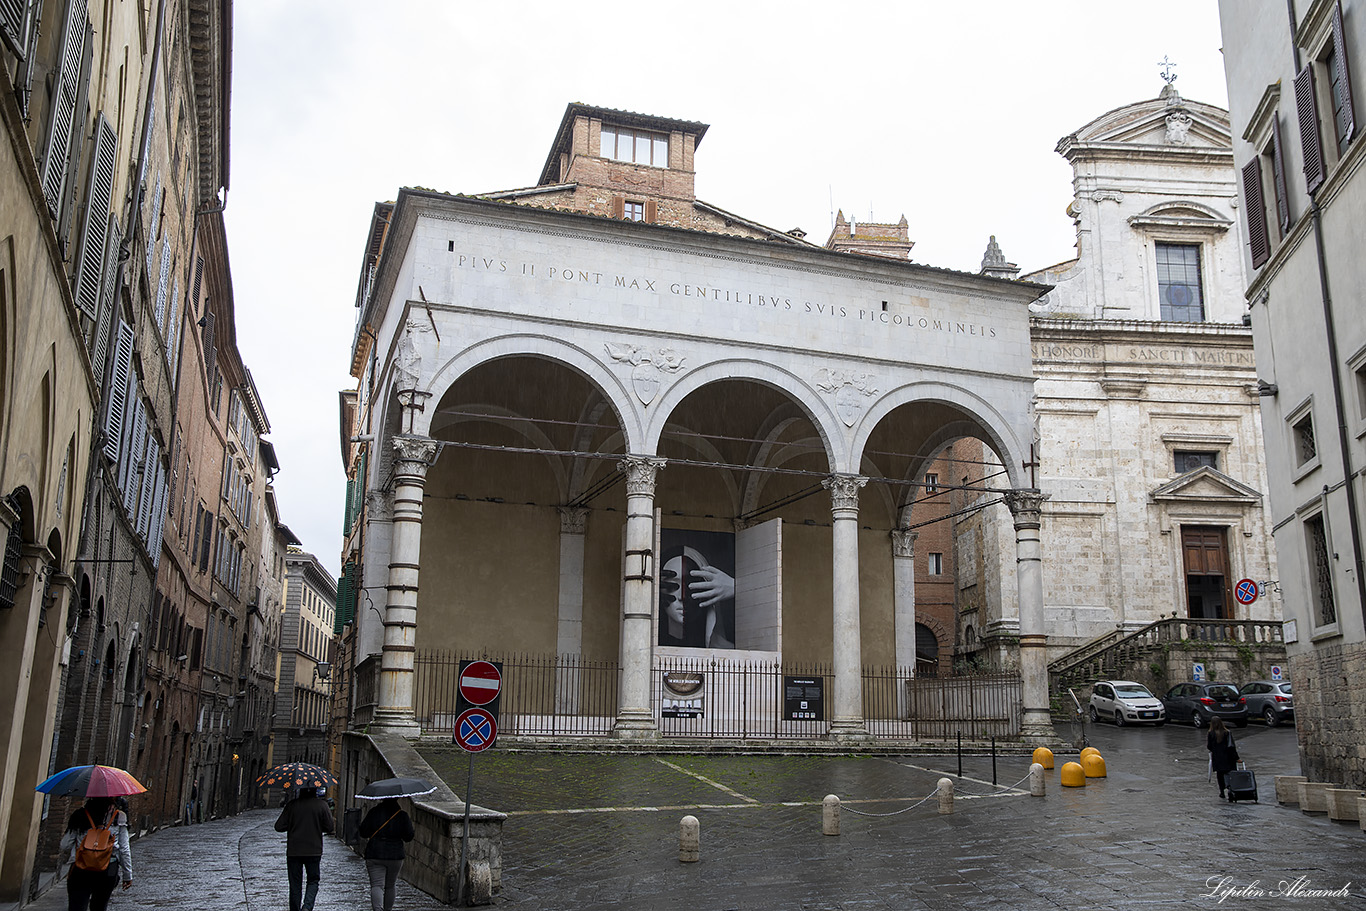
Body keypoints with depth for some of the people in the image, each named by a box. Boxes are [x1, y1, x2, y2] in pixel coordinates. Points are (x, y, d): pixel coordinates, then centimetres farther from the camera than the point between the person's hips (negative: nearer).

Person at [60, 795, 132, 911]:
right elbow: (124, 849, 2)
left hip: (80, 871, -1)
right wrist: (128, 875, 10)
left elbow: (65, 847, 5)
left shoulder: (79, 815, 2)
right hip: (109, 871, 1)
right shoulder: (119, 816, 1)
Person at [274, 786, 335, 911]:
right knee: (313, 881, 11)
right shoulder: (321, 804, -6)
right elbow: (329, 827, -3)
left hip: (293, 851, 1)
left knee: (295, 884, 11)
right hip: (314, 851, -1)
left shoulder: (292, 805, -4)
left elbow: (278, 827, -4)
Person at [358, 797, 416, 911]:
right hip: (395, 855, 1)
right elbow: (408, 837, 0)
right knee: (390, 886, 18)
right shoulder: (402, 815, -6)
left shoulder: (374, 813, -6)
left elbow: (363, 833, -1)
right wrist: (409, 823, 16)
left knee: (376, 885, -3)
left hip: (374, 855, -1)